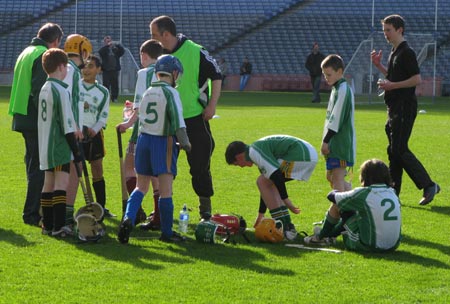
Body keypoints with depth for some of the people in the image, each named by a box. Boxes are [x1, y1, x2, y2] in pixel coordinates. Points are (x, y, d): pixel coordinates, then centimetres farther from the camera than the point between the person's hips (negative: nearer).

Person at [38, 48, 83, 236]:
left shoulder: (44, 89, 13)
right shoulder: (60, 90, -15)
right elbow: (66, 123, -16)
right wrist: (76, 149, -12)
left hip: (46, 146, 9)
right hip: (60, 146, -9)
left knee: (49, 183, 12)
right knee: (62, 182, -11)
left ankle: (47, 225, 16)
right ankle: (59, 226, -17)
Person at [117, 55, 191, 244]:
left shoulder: (147, 93, 12)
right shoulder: (170, 93, -9)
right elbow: (177, 121, -16)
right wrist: (185, 143, -7)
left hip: (144, 139, 6)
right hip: (163, 141, -6)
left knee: (141, 186, 14)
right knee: (165, 190, -2)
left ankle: (128, 218, -8)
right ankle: (167, 232, 2)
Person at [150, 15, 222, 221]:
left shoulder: (195, 52, -12)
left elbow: (216, 76, -4)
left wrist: (212, 104, -10)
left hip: (195, 117, -4)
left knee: (200, 165, 0)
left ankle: (205, 209, 14)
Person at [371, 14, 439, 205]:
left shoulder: (406, 53, -13)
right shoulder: (394, 52, 16)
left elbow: (416, 79, -20)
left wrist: (392, 86, -19)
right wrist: (378, 65, 16)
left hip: (405, 108, -10)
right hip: (395, 108, 10)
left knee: (399, 150, -12)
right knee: (394, 150, 10)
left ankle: (428, 185, -8)